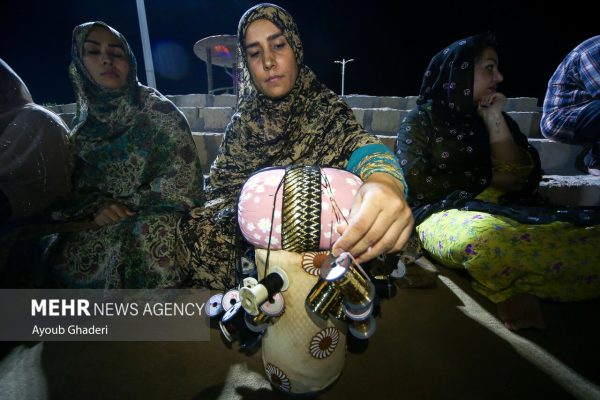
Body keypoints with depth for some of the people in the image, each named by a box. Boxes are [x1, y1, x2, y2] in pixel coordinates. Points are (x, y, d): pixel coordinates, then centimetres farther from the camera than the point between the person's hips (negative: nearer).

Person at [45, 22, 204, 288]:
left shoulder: (158, 110, -6)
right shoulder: (84, 124, 9)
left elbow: (181, 180, -13)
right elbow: (78, 186, 10)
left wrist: (123, 209, -13)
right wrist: (98, 207, -13)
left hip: (155, 215, -3)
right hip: (103, 224, 4)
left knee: (145, 238, -33)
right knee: (63, 254, -21)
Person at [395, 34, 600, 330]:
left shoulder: (492, 117, 19)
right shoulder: (421, 118, 5)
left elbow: (521, 179, 7)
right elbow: (416, 182, -9)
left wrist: (495, 120, 2)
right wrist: (487, 180, -3)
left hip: (503, 211, 5)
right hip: (444, 213, -4)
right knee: (481, 237, -41)